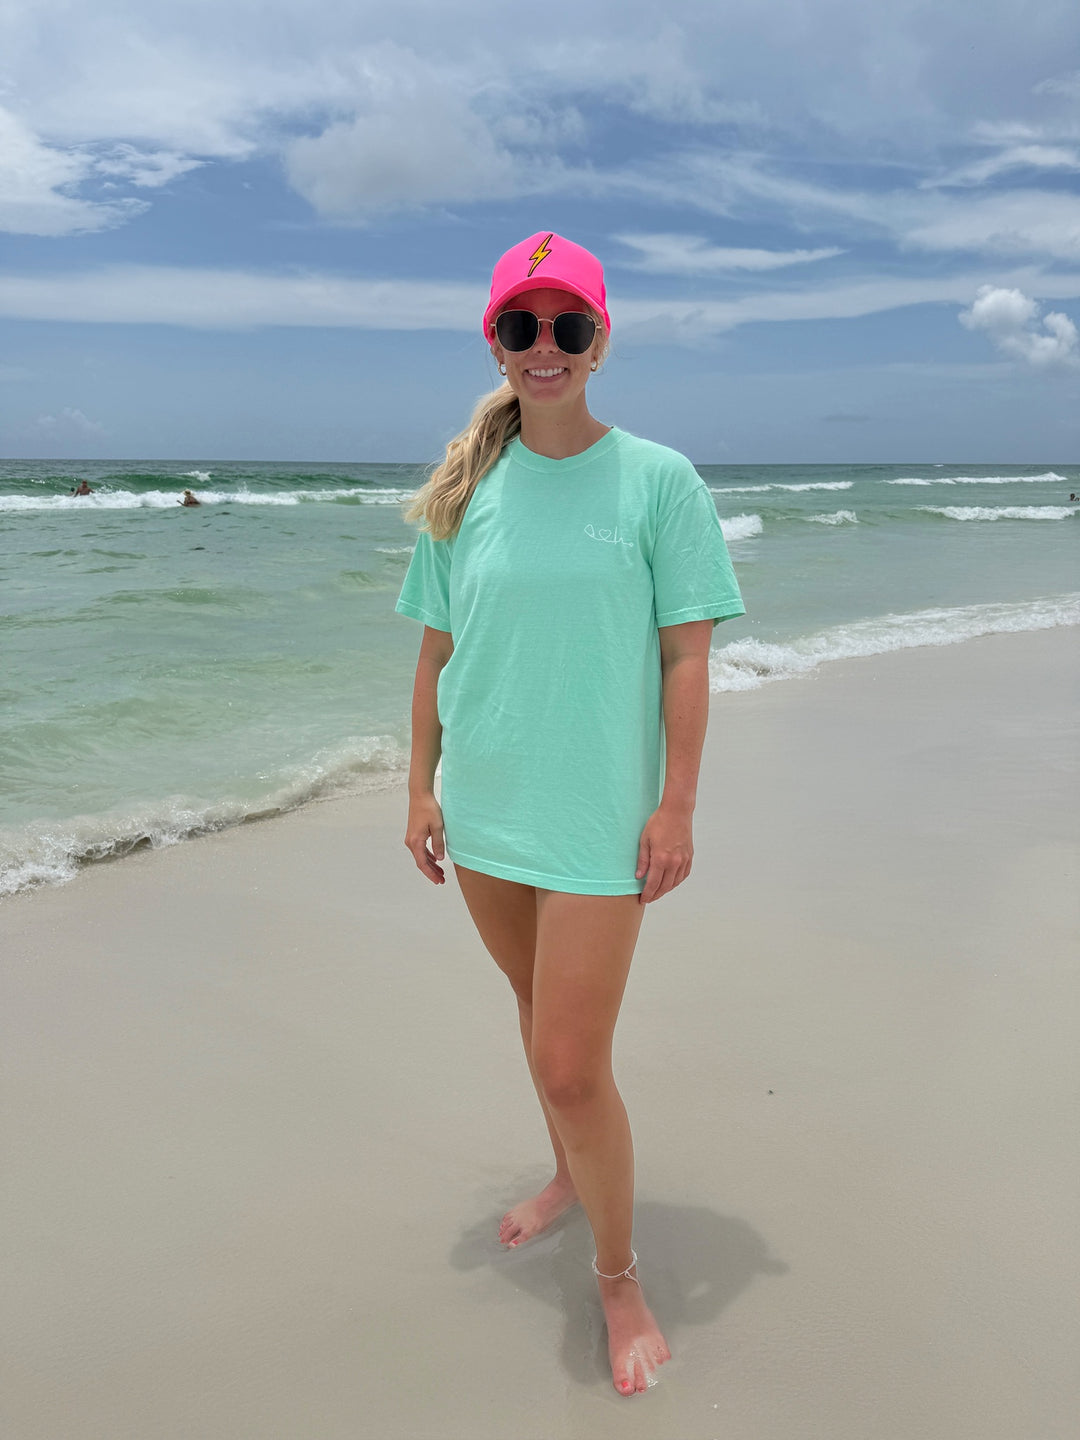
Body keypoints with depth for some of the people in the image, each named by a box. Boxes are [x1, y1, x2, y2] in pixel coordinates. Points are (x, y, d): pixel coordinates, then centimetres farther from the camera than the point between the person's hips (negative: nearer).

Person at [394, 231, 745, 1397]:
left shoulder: (657, 480, -6)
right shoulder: (465, 488, 4)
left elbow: (685, 655, -6)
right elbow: (436, 652, 8)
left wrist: (676, 808, -9)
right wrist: (422, 788, 7)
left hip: (598, 815, -4)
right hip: (484, 810, 5)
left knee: (572, 1066, -3)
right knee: (538, 1007, 22)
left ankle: (619, 1278, 23)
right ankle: (570, 1174, 49)